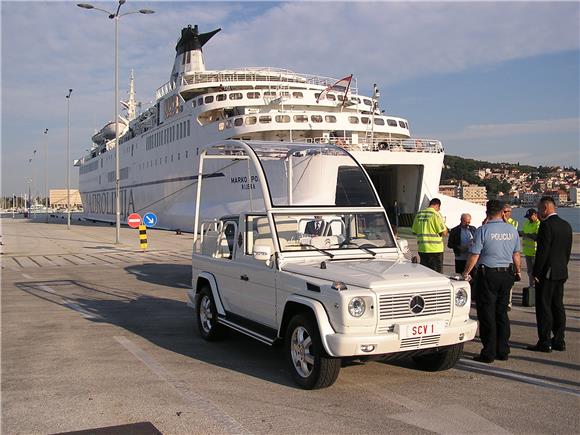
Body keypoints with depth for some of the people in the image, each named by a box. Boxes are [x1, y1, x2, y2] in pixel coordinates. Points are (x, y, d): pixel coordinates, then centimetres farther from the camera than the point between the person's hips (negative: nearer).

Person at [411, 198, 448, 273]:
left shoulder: (419, 214, 8)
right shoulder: (435, 214, -10)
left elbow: (414, 231, 13)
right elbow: (444, 233, -12)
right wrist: (446, 231, 9)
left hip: (422, 248, 6)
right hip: (435, 249, -6)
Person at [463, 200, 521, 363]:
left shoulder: (483, 231, -12)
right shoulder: (512, 230, 3)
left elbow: (474, 255, -12)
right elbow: (516, 254, 11)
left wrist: (466, 273, -1)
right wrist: (518, 271, 26)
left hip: (488, 275, -5)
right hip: (507, 275, 5)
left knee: (487, 314, 1)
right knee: (502, 313, 14)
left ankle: (489, 353, 4)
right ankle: (503, 351, 18)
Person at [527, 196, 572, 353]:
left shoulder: (546, 225, -16)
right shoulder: (566, 225, 11)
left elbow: (542, 251, -19)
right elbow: (568, 250, 14)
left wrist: (536, 273, -13)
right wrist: (562, 267, 19)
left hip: (547, 273, -8)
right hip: (561, 273, 8)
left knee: (543, 307, -2)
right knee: (558, 306, 13)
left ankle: (544, 343, 0)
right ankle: (559, 341, 18)